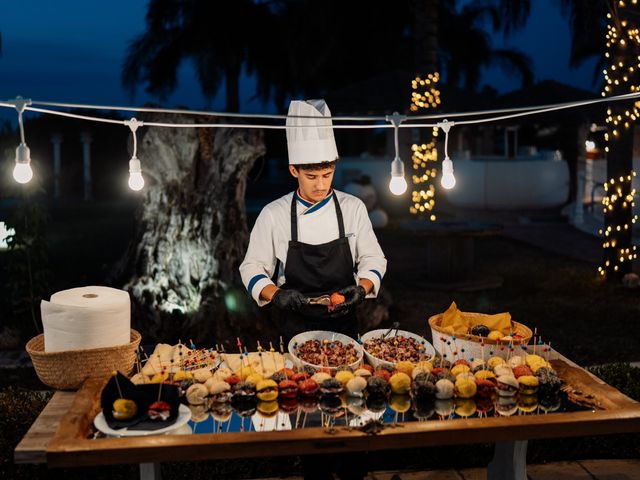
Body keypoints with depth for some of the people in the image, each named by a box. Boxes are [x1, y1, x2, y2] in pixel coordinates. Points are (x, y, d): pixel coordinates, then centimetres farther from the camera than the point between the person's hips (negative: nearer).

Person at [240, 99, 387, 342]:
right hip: (295, 329, -1)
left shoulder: (353, 208, -5)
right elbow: (252, 268, -4)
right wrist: (276, 295, -21)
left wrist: (362, 288, -18)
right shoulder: (273, 214, -9)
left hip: (344, 325, 1)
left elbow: (373, 259, 1)